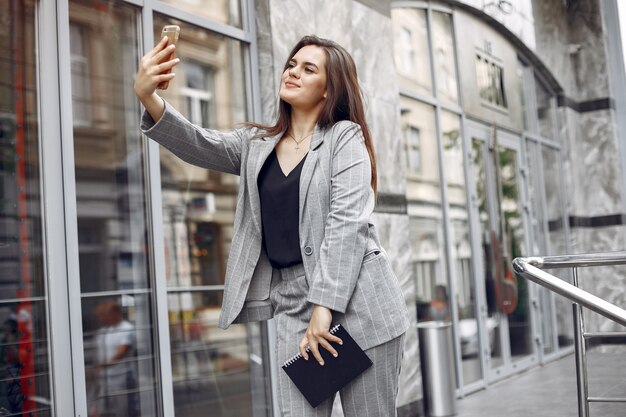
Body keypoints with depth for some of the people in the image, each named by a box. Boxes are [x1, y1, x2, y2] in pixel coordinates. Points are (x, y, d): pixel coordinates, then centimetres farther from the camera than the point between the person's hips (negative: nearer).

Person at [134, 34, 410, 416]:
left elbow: (347, 223, -11)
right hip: (292, 301, 4)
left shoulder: (345, 137, 0)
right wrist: (149, 98, -21)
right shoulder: (257, 144, 15)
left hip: (356, 298, -3)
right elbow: (197, 144, -2)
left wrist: (325, 307, -19)